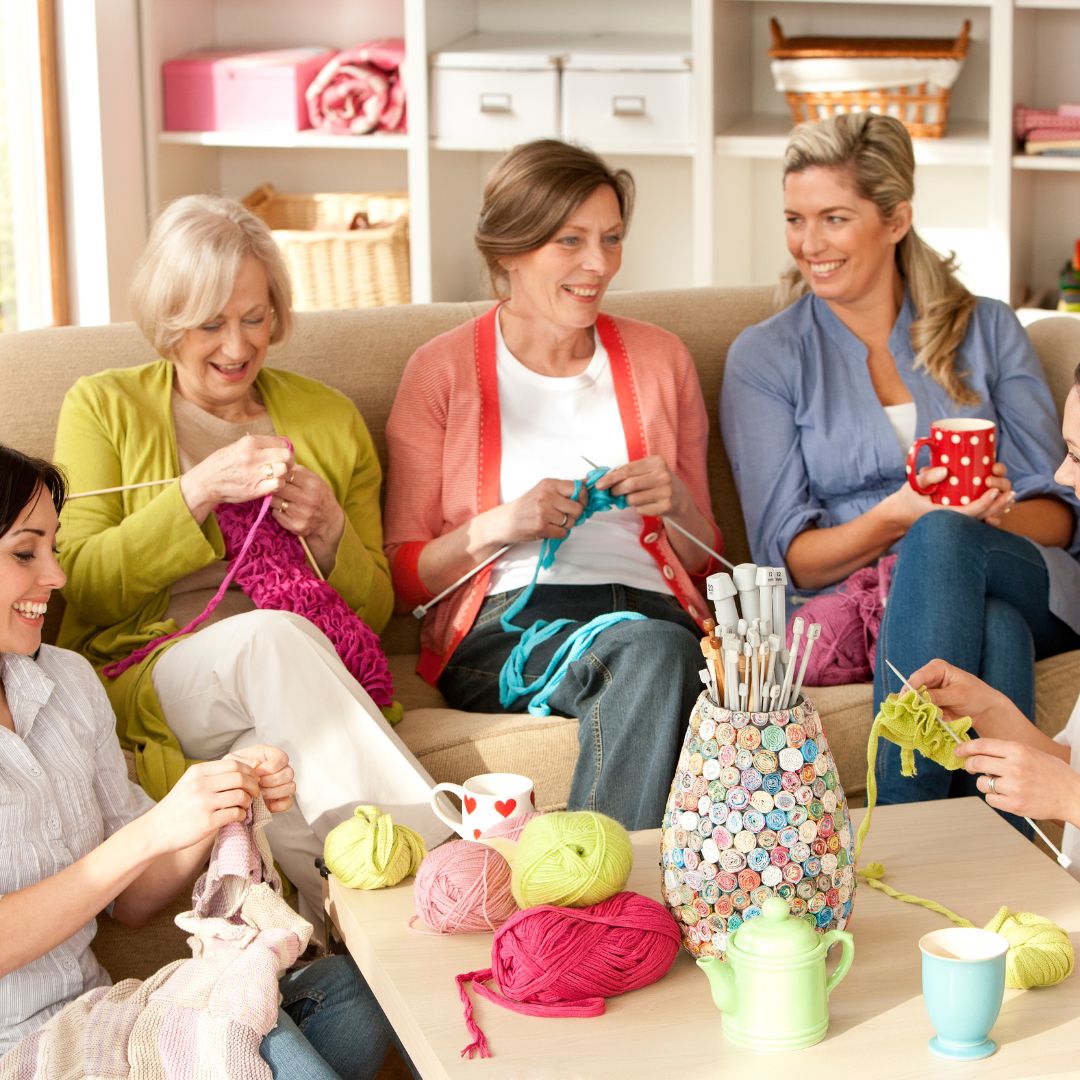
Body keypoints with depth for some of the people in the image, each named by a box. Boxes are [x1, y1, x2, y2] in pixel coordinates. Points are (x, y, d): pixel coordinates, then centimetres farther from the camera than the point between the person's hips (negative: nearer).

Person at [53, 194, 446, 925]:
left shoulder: (330, 418, 20)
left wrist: (329, 534, -3)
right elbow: (78, 589, 0)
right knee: (273, 636, -37)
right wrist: (198, 491, -11)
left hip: (299, 686, 2)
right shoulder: (103, 407, 12)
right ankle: (443, 857, -43)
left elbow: (375, 610, 19)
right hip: (143, 681, -2)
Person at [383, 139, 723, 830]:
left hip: (652, 609, 3)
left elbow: (705, 558, 22)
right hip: (505, 625, -2)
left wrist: (677, 504, 0)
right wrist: (499, 525, -11)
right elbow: (404, 575, 7)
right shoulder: (443, 371, 10)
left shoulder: (660, 359, 19)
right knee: (652, 651, -35)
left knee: (662, 653, -36)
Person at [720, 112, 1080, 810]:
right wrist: (893, 518, -20)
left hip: (1021, 583, 2)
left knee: (942, 537, -36)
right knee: (995, 628, -38)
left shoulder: (987, 330, 15)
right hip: (852, 603, -2)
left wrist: (989, 517, -15)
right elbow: (788, 559, 1)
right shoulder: (766, 358, 9)